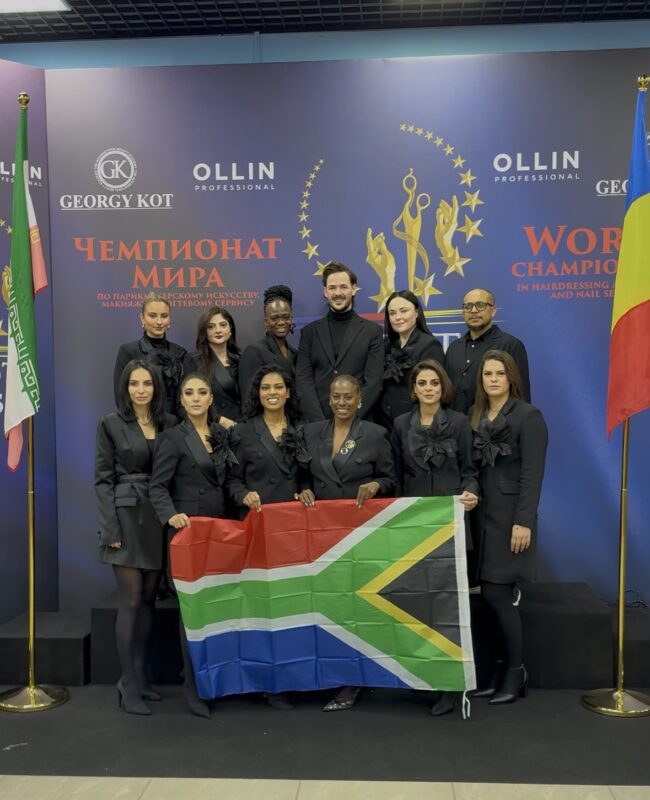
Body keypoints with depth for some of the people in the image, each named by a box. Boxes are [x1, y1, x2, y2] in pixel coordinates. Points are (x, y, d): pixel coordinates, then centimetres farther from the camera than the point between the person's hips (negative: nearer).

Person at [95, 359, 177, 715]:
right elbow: (103, 480, -3)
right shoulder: (110, 424, -1)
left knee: (148, 598, 10)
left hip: (159, 519, 4)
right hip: (127, 517, -4)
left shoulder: (169, 423, 7)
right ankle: (128, 685, 6)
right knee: (130, 600, -3)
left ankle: (140, 676, 21)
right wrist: (111, 528, -10)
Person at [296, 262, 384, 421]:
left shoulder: (372, 331, 4)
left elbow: (373, 382, -3)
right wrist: (319, 421, -11)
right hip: (317, 423, 1)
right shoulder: (310, 331, 8)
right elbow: (303, 380, 1)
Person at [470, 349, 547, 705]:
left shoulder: (528, 416, -6)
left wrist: (524, 522, -18)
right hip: (482, 513, 6)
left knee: (495, 593, -6)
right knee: (492, 596, 6)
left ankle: (516, 671, 10)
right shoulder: (475, 415, 12)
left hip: (510, 515, -6)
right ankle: (502, 667, 18)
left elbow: (532, 474, -12)